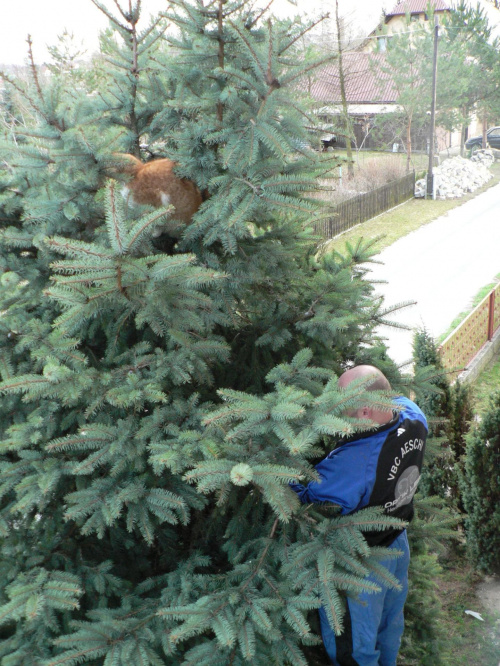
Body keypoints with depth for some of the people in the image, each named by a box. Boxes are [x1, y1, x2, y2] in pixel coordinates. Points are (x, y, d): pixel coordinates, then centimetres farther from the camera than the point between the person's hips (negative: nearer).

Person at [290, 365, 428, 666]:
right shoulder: (414, 419, -19)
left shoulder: (352, 462, -42)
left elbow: (304, 504, -30)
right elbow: (399, 399, 7)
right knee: (390, 620, 33)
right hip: (399, 544, 8)